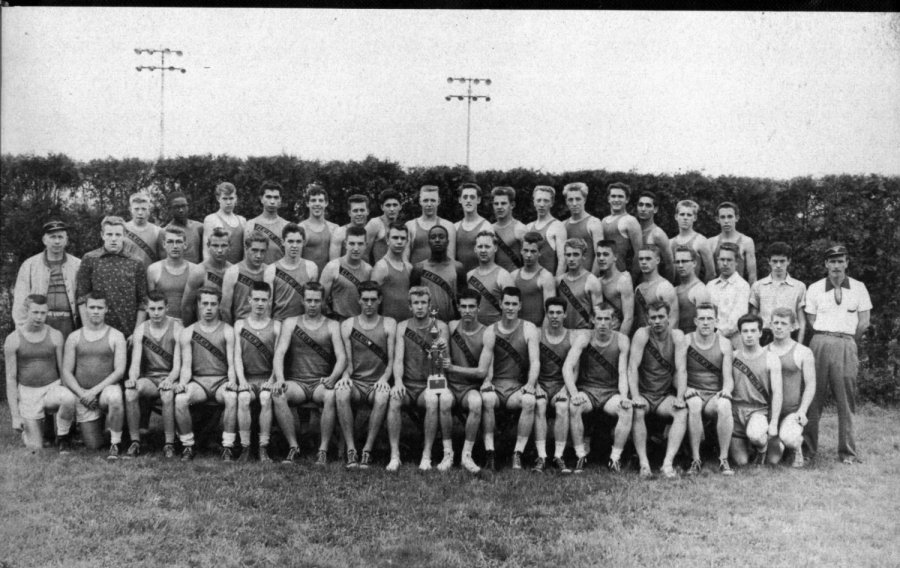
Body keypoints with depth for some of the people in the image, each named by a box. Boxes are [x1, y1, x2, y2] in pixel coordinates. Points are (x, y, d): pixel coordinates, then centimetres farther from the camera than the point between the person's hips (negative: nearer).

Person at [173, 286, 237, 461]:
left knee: (232, 397, -35)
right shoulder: (188, 332, 10)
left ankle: (227, 447, -22)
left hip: (222, 380, -1)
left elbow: (232, 363, -2)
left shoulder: (227, 331, 6)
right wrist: (183, 382, -18)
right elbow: (186, 366, 3)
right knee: (180, 399, -30)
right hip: (198, 381, 1)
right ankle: (188, 446, -12)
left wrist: (232, 381, -22)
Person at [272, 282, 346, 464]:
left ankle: (323, 450, -22)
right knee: (278, 394, -32)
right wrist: (280, 378, -19)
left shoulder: (332, 326, 11)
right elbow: (280, 352, 0)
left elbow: (342, 357, -1)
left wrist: (332, 378, -22)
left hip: (321, 383, -1)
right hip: (296, 382, 1)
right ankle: (293, 446, -19)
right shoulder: (291, 323, 13)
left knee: (331, 396, -35)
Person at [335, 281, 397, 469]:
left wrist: (384, 378, -17)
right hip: (355, 383, 1)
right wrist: (345, 375, -15)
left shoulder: (389, 324, 9)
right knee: (341, 391, -35)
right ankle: (351, 450, -30)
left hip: (377, 383, -1)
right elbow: (348, 361, 7)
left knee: (383, 395, -36)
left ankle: (367, 450, -27)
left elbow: (392, 360, 2)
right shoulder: (347, 325, 11)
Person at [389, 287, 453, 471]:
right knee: (393, 398, -31)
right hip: (408, 385, 1)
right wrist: (398, 382, -20)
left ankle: (426, 455, -21)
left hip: (430, 384, -1)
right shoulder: (403, 327, 8)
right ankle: (394, 455, -24)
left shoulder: (440, 327, 4)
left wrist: (441, 351, -30)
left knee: (433, 400, -34)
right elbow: (398, 359, -1)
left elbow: (442, 364, -6)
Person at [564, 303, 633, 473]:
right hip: (586, 390, 0)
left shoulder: (621, 340, 0)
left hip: (611, 392, 1)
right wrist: (574, 393, -28)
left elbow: (623, 373, -3)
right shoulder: (583, 338, -3)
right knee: (574, 406, -32)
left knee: (627, 409, -29)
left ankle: (615, 458, -15)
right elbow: (567, 367, -12)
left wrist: (624, 396, -22)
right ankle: (581, 456, -17)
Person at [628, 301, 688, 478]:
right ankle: (644, 464, -28)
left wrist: (680, 397, -20)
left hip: (665, 396, 2)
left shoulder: (677, 336, -1)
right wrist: (635, 396, -26)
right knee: (637, 411, -32)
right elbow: (632, 367, -15)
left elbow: (680, 370, -7)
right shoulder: (642, 334, -8)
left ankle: (667, 463, -29)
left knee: (682, 413, -26)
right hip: (643, 393, -2)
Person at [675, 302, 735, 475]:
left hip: (715, 395, 1)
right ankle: (695, 460, -26)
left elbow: (728, 377, 1)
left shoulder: (724, 344, 7)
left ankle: (724, 460, -21)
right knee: (694, 405, -36)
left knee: (724, 405, -34)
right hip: (693, 393, -1)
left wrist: (726, 389, -21)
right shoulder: (685, 341, 3)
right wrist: (685, 389, -25)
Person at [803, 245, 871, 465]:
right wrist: (825, 339, 6)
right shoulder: (814, 288, 8)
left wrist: (848, 342, 11)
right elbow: (811, 320, 10)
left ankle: (847, 451, 9)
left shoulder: (858, 288, 8)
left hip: (846, 345, 0)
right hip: (820, 343, 0)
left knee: (846, 399, 1)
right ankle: (808, 448, 7)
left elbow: (864, 322, 8)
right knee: (813, 397, 0)